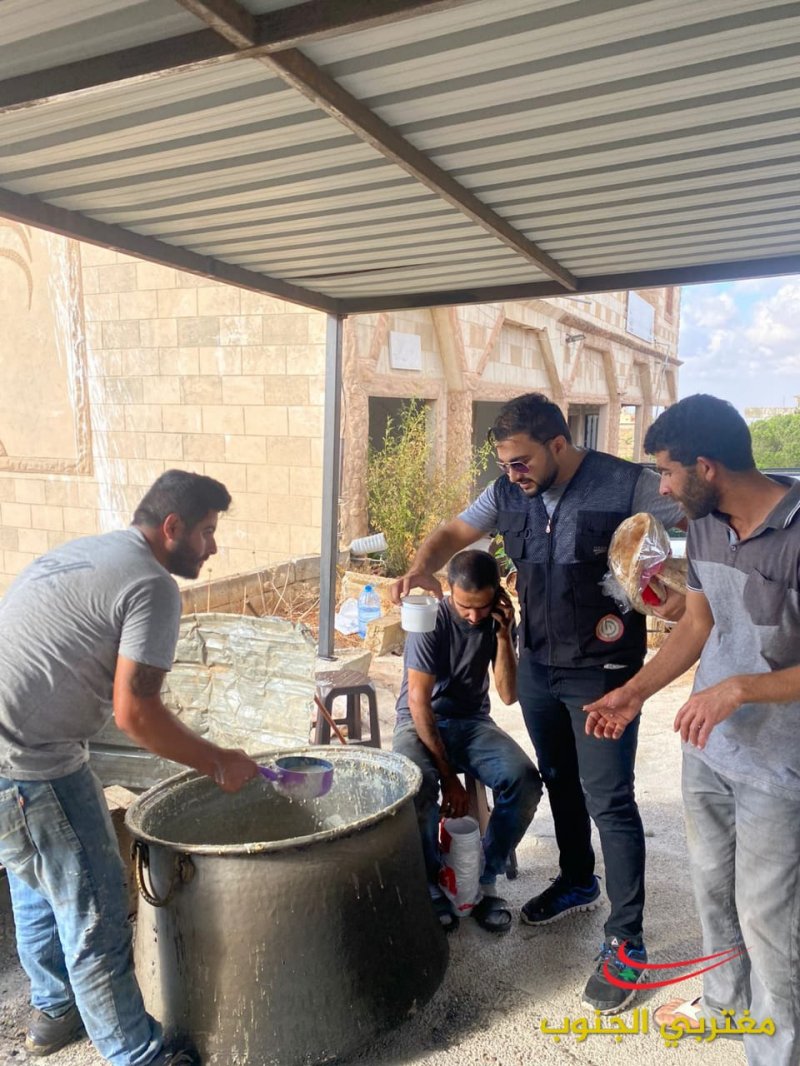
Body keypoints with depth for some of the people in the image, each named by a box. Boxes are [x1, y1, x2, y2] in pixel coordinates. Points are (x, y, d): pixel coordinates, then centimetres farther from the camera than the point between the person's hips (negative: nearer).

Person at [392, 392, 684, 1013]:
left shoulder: (625, 485, -18)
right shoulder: (509, 493, -2)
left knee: (608, 801, 0)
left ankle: (626, 943, 16)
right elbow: (455, 532, 5)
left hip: (602, 672, -6)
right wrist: (423, 565, -16)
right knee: (559, 780, 21)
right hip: (537, 664, 6)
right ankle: (578, 883, 45)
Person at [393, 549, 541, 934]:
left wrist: (504, 635, -21)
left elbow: (508, 694, -9)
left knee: (525, 783, -24)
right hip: (420, 722, -3)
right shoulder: (432, 621, -18)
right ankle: (431, 885, -8)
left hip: (472, 722, 4)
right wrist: (448, 777, -21)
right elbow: (419, 701, -19)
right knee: (418, 788, -35)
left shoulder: (498, 620, -4)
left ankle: (485, 880, -4)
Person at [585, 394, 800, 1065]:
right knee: (713, 885, 23)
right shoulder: (705, 525, -2)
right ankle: (724, 1002, 48)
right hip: (707, 744, 7)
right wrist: (633, 694, 3)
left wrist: (739, 689, -26)